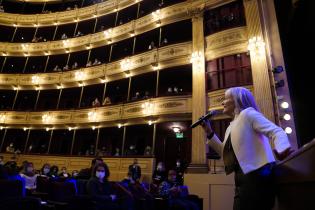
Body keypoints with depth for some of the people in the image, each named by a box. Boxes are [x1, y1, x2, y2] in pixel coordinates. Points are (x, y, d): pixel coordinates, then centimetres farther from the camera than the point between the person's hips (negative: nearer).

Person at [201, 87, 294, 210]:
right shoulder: (231, 126, 19)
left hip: (257, 175, -9)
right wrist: (209, 133, 13)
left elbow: (276, 131, -17)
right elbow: (227, 154, 20)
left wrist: (282, 149, -39)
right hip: (242, 178, 9)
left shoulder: (248, 113, -5)